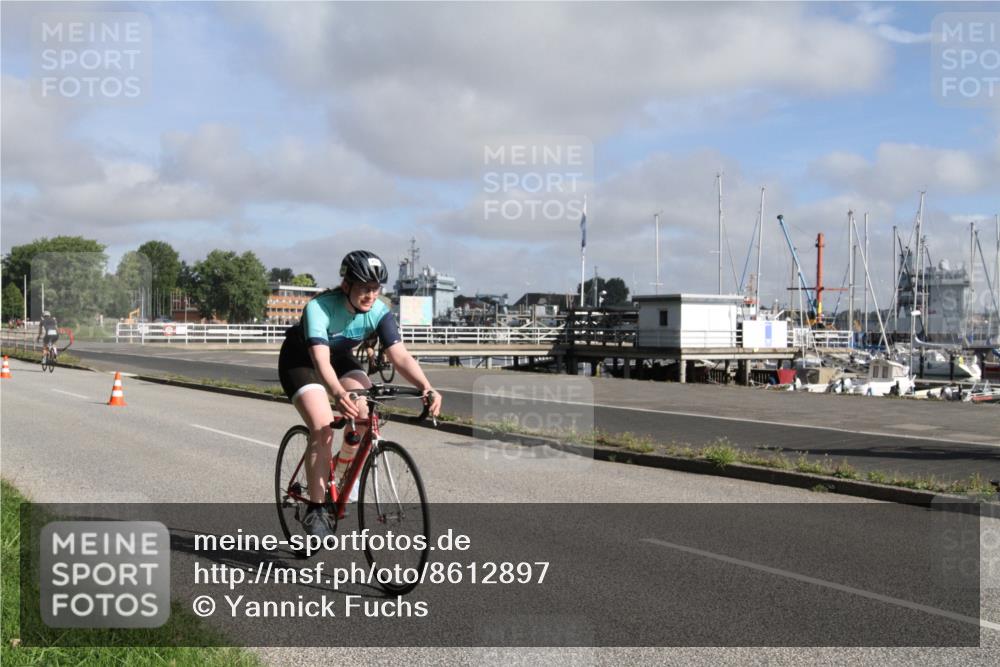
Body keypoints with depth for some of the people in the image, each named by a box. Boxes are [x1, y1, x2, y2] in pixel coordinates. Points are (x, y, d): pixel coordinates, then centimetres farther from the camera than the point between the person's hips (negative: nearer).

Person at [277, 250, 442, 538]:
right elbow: (320, 359, -47)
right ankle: (315, 509, -12)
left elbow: (400, 355, -30)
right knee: (323, 429, -24)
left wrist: (427, 388, -47)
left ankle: (343, 475, 5)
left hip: (340, 357, 5)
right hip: (300, 360, -4)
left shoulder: (379, 312, -22)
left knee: (365, 411, -22)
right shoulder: (318, 308, -35)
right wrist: (338, 393, -66)